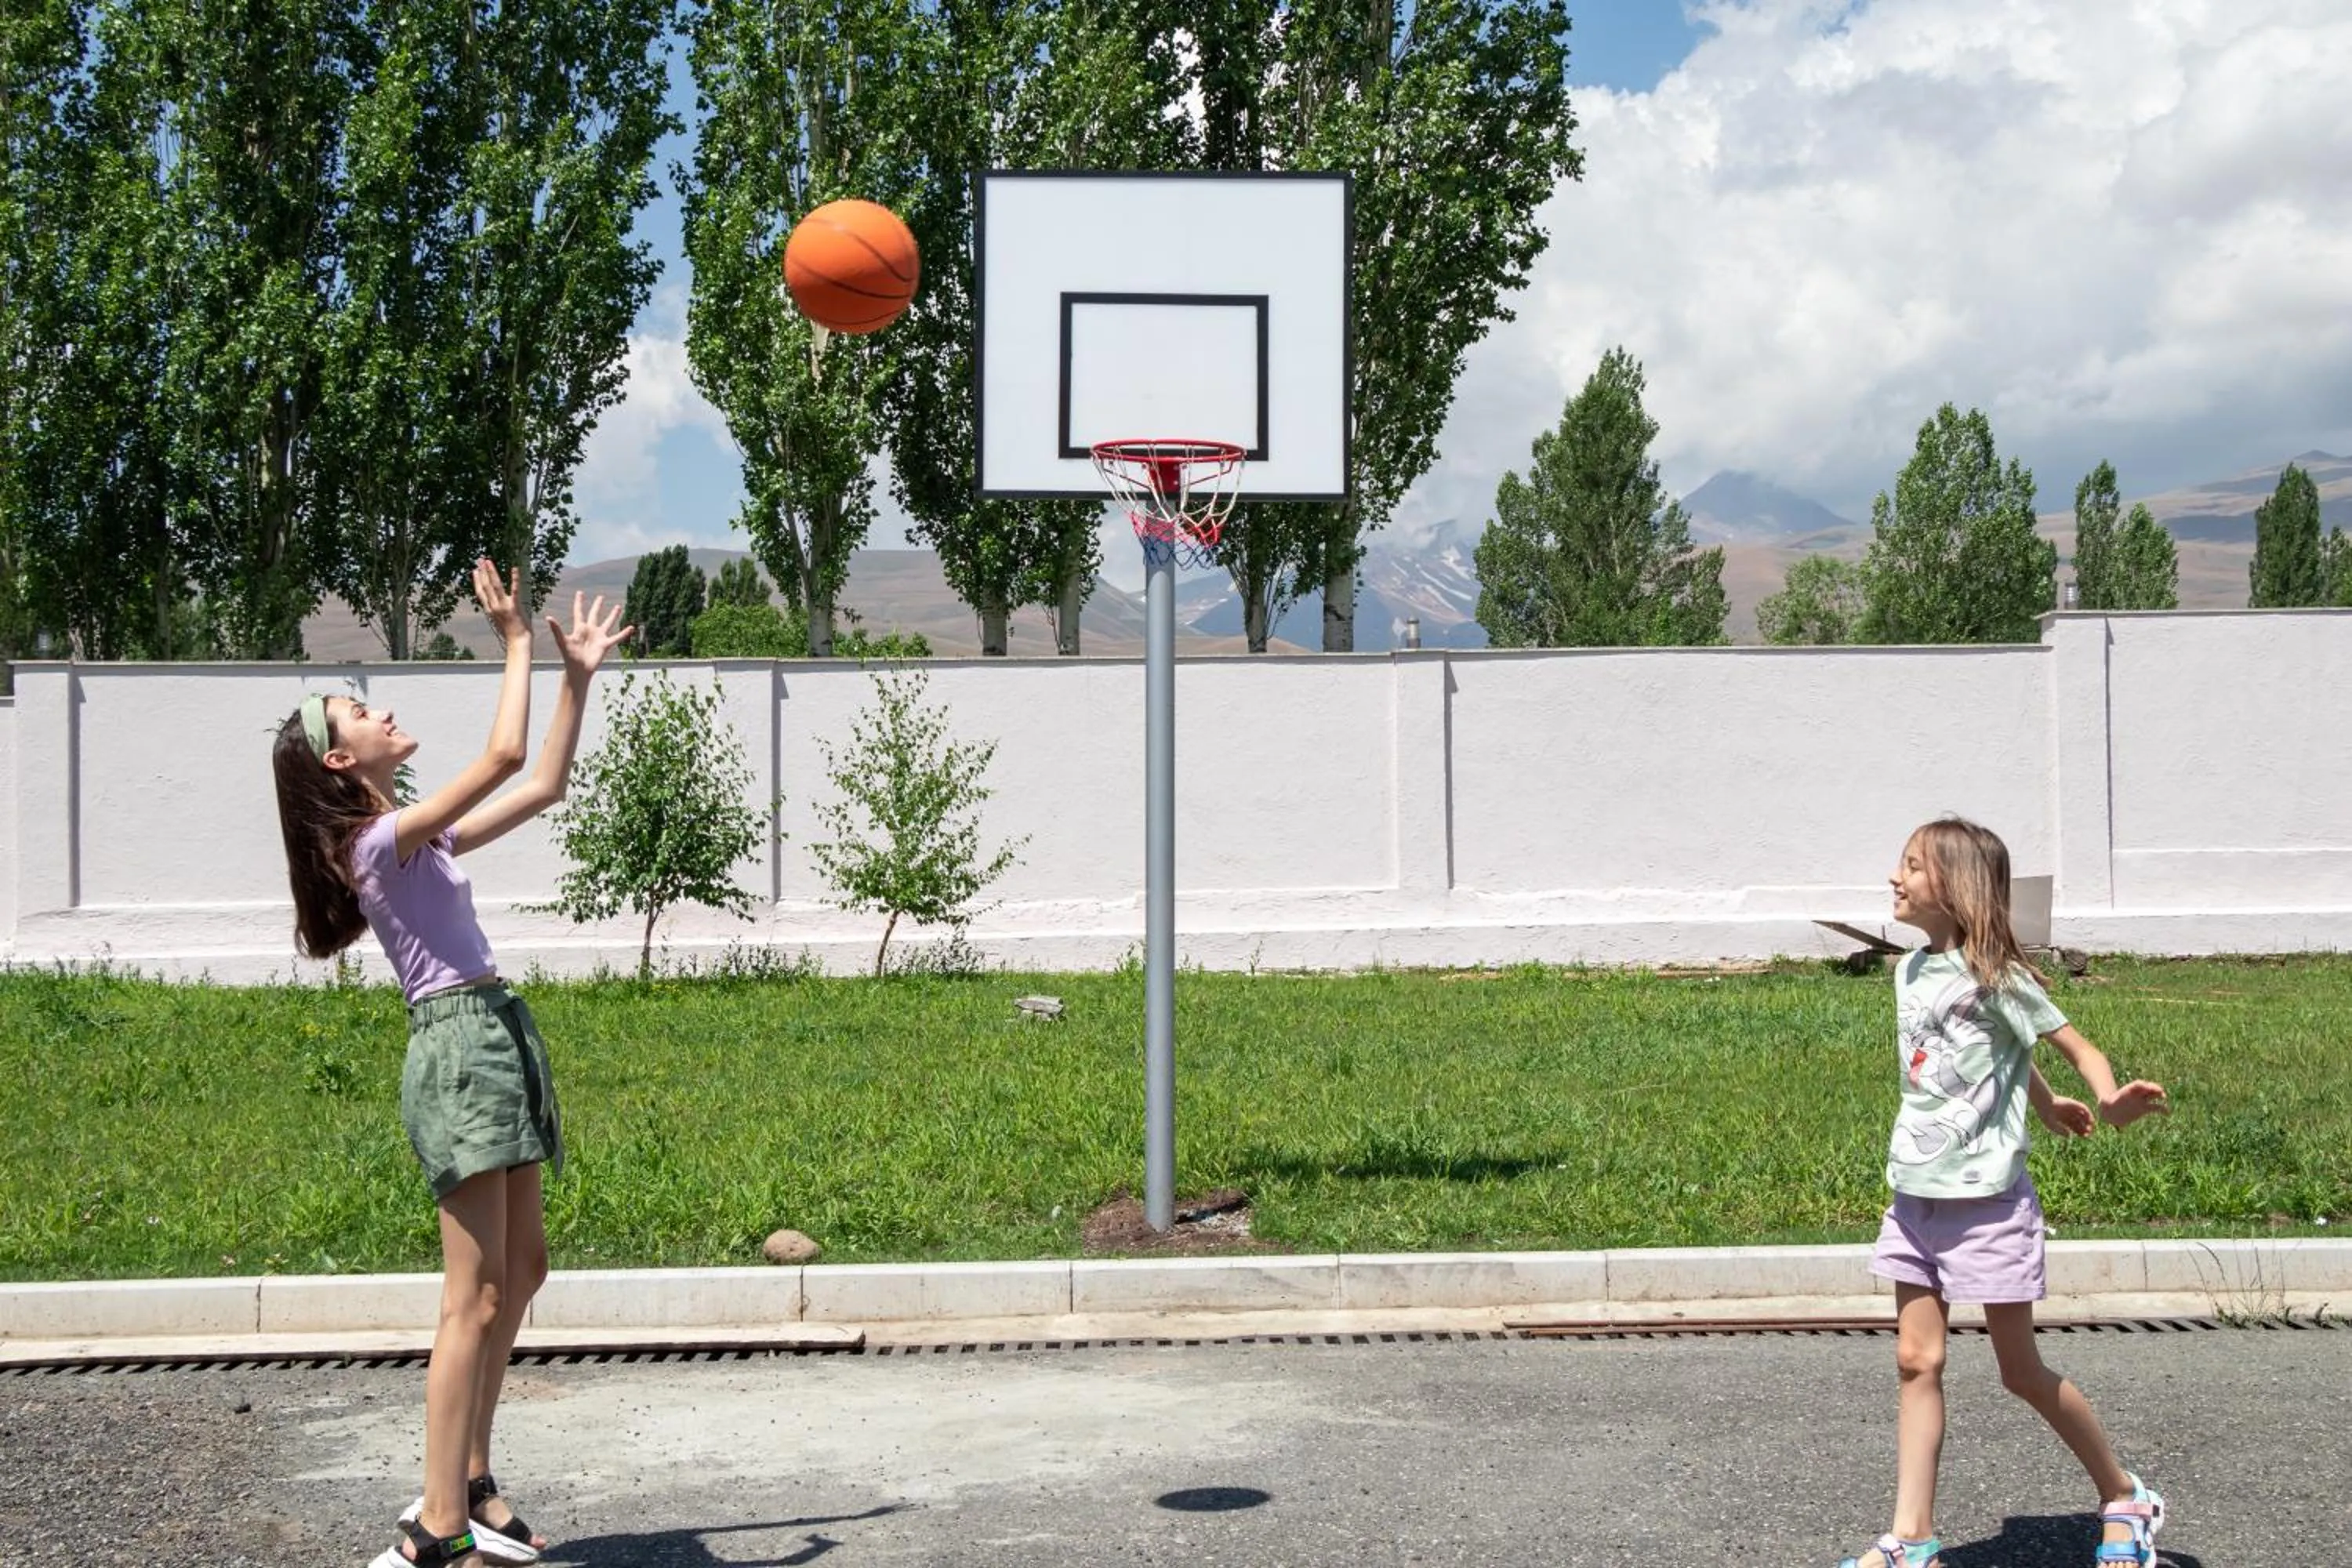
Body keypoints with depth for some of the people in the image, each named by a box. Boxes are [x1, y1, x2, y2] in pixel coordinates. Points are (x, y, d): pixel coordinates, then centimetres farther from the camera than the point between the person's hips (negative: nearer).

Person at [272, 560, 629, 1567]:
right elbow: (504, 755, -18)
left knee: (520, 1273, 15)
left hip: (494, 1040, 10)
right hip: (459, 1047, -10)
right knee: (476, 1298, -10)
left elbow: (543, 789, 22)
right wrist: (516, 645, -7)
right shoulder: (380, 839, -10)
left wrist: (578, 680, 19)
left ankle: (466, 1483, 24)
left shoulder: (420, 839, 18)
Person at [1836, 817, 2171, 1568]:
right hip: (1917, 1197, 7)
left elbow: (2077, 1047, -16)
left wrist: (2112, 1101, -36)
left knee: (2021, 1371, 4)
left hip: (1986, 1201, -7)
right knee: (1917, 1360, 3)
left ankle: (2125, 1499, 23)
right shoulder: (1911, 972, 8)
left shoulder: (1992, 975, -14)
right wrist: (2045, 1105, 27)